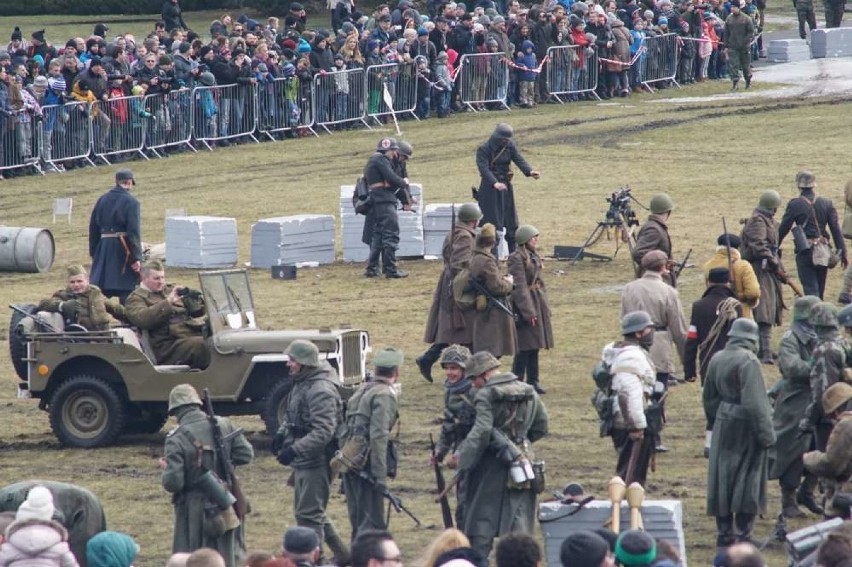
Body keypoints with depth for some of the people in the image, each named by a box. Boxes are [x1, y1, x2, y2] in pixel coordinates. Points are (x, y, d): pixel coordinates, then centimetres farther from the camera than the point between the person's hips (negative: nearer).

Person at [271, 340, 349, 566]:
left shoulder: (320, 391, -21)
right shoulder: (300, 384, 10)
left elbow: (323, 432, -27)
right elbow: (291, 416, 23)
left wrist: (295, 449, -30)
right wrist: (281, 434, 5)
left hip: (316, 462, -10)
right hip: (303, 462, 10)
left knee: (309, 515, -6)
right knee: (309, 512, 19)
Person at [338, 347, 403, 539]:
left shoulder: (362, 391, 17)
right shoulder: (384, 395, -11)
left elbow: (345, 431, 20)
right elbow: (378, 437, -20)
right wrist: (380, 477, -21)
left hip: (349, 463, 9)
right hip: (366, 465, -9)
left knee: (358, 520, 16)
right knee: (372, 523, -7)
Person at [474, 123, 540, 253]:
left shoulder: (510, 146, 4)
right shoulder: (483, 150, -11)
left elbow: (519, 160, -8)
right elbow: (484, 168, -24)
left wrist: (530, 171, -28)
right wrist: (495, 183, -41)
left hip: (505, 186, 5)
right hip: (489, 188, -5)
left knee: (511, 223, 7)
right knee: (492, 223, -8)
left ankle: (514, 254, 13)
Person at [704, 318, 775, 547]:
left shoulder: (717, 360, 5)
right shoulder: (748, 361, -18)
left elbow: (709, 398, 15)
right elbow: (754, 402, -21)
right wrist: (766, 434, -16)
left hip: (723, 426, 7)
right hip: (745, 426, -7)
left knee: (723, 478, 11)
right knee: (747, 482, 2)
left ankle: (724, 533, 16)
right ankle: (743, 534, 3)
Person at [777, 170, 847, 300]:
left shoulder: (794, 205, -7)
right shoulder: (826, 204, 3)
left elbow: (783, 229, -3)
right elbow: (836, 229, 2)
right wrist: (842, 252, 6)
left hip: (805, 253, -4)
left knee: (811, 290, -4)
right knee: (820, 291, 16)